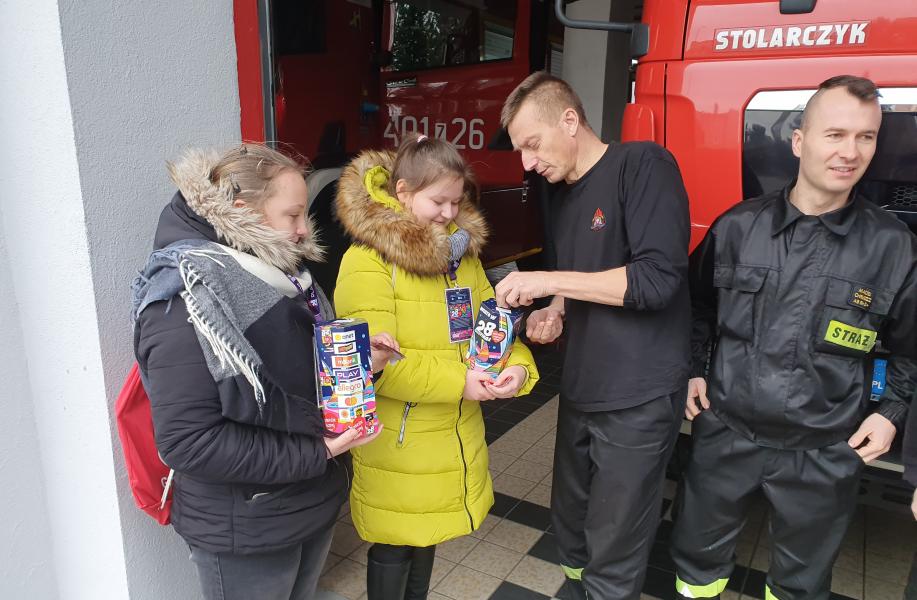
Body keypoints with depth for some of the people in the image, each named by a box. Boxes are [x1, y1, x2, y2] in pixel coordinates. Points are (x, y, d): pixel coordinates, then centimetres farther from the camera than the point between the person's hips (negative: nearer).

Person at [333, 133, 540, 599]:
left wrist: (518, 366, -15)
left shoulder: (462, 251, 5)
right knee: (395, 546, 13)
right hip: (396, 442, -6)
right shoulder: (367, 261, -19)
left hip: (454, 434, 7)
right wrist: (458, 383, -25)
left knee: (428, 533, 25)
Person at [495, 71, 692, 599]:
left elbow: (658, 277, -23)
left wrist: (548, 281, -20)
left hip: (639, 398, -7)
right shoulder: (563, 196, 12)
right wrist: (555, 314, 0)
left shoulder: (644, 166, -13)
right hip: (580, 392, 8)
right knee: (570, 527, 21)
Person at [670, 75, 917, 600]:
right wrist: (693, 369, 4)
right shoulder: (738, 226, -5)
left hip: (824, 454, 0)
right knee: (698, 557, 20)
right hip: (727, 433, 1)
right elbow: (698, 304, 10)